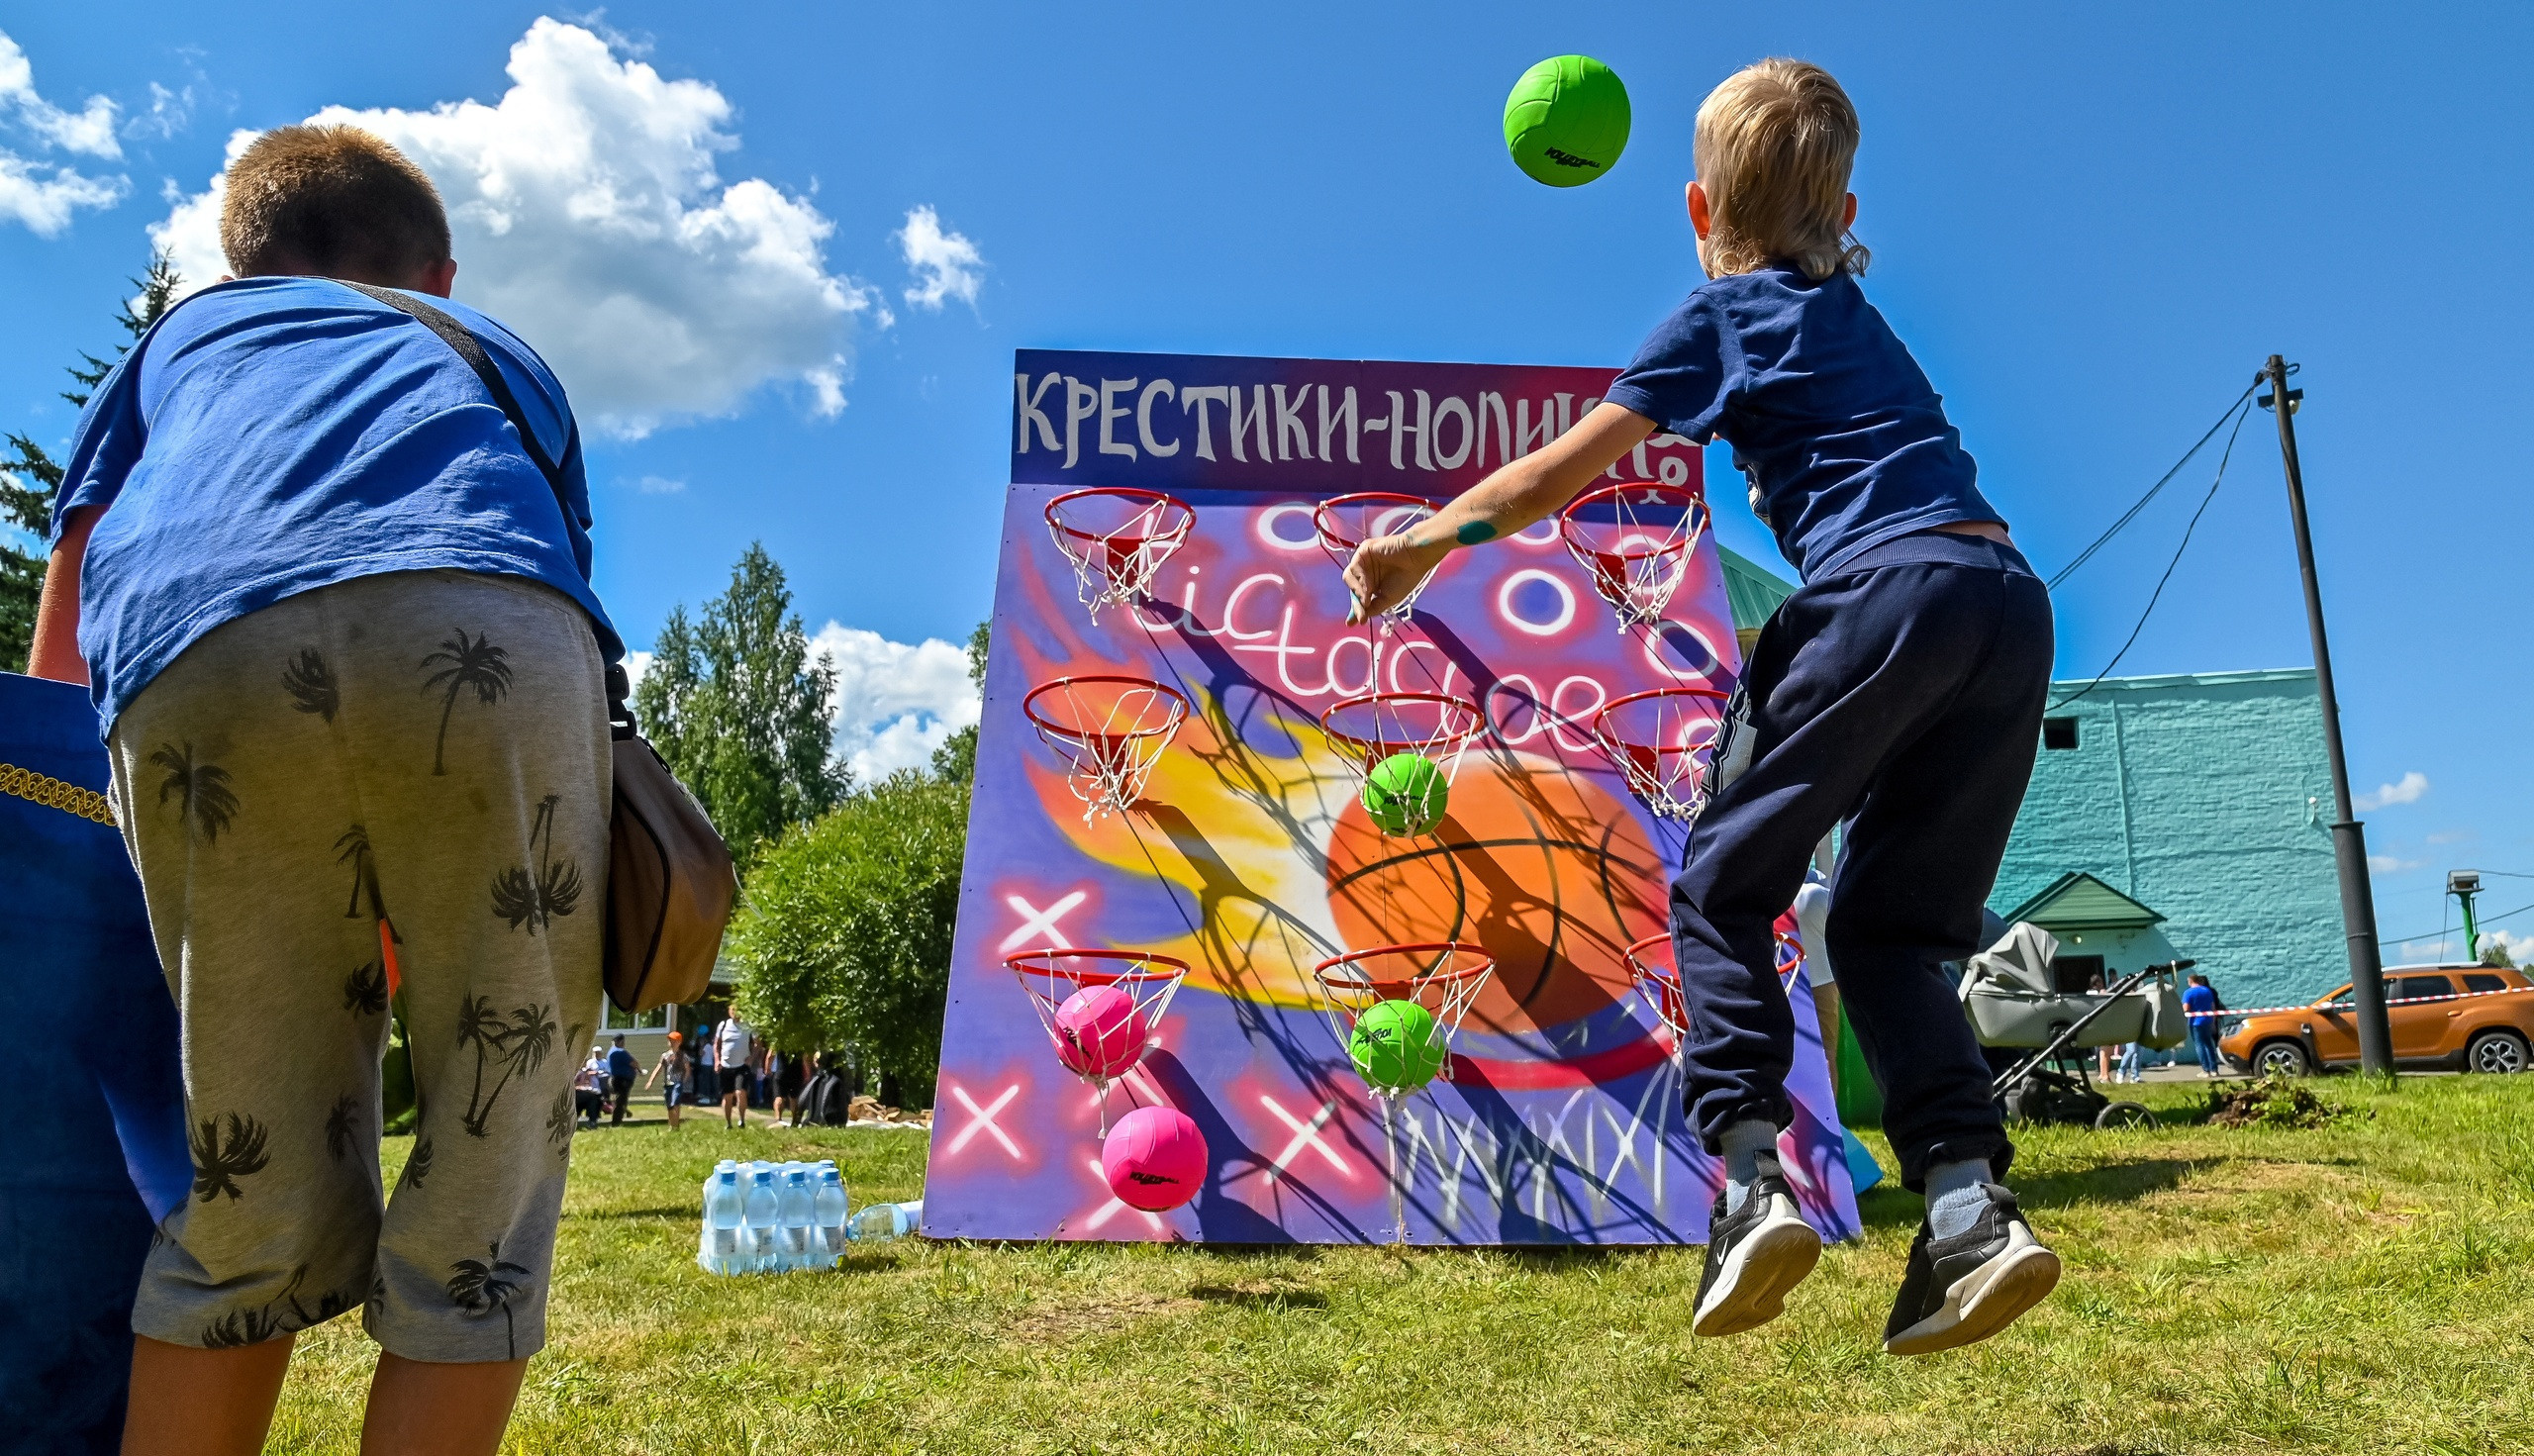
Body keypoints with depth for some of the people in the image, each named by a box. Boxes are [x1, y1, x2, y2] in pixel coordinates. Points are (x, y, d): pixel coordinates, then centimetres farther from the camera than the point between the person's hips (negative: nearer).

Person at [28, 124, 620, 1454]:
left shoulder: (182, 334, 38)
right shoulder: (495, 352, 39)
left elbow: (55, 668, 31)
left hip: (196, 672, 2)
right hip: (489, 644, -1)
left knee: (255, 1195, 13)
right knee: (484, 1174, 7)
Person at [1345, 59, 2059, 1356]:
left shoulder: (1721, 315, 10)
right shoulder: (1857, 313, 29)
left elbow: (1558, 477, 6)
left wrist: (1416, 545, 16)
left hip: (1886, 591, -7)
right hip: (2012, 598, 7)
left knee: (1721, 885, 3)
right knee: (1890, 926, 10)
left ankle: (1750, 1173, -11)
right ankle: (1967, 1202, -6)